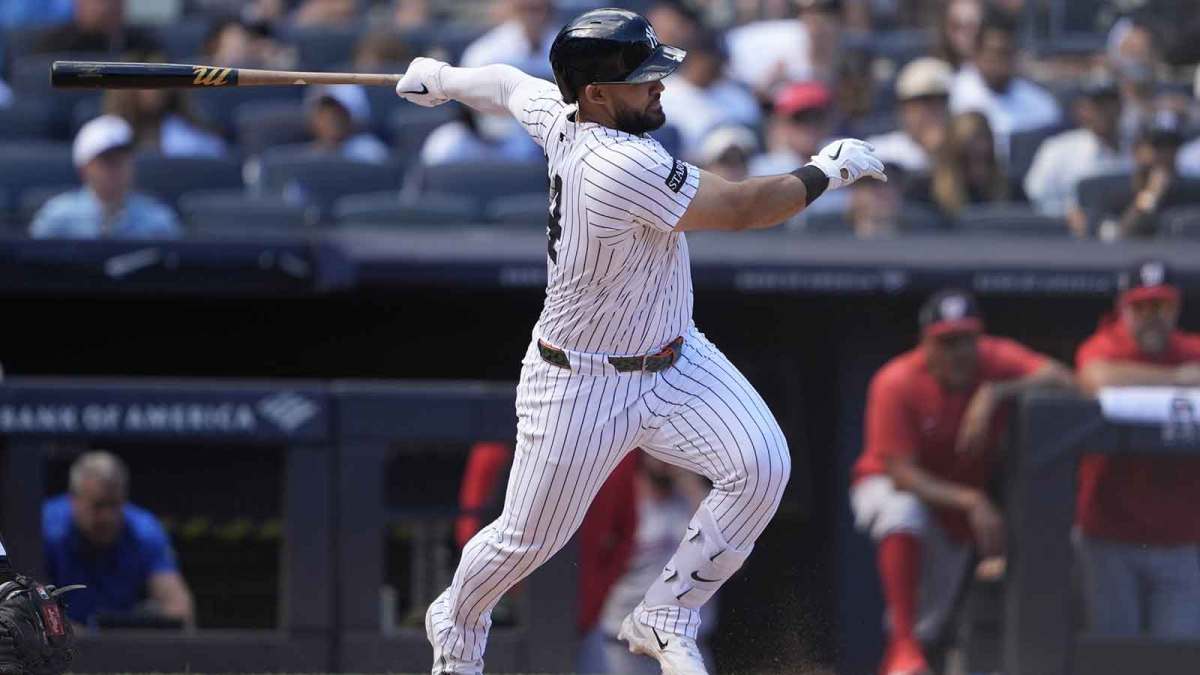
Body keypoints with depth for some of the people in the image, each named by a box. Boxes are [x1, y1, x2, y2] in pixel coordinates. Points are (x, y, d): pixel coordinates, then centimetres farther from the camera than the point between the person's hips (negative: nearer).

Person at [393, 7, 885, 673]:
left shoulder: (560, 115, -7)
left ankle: (665, 618, 4)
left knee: (761, 465, -13)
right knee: (527, 538, 8)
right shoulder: (623, 166, -33)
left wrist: (440, 79, 37)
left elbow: (507, 83, 16)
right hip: (580, 387, -8)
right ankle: (457, 621, 42)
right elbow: (740, 209, -27)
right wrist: (824, 172, -12)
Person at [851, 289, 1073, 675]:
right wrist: (971, 502, -44)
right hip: (890, 487, -4)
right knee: (903, 514, -40)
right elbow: (902, 473, -32)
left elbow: (1061, 379, -35)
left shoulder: (997, 362, -20)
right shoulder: (896, 384, -27)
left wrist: (994, 394, -44)